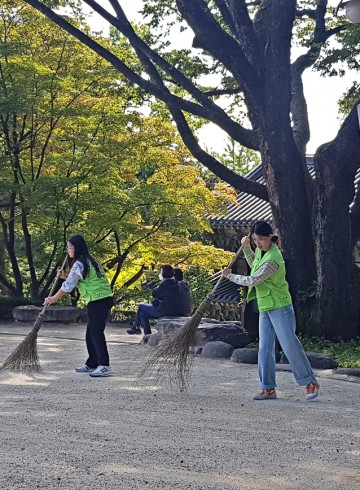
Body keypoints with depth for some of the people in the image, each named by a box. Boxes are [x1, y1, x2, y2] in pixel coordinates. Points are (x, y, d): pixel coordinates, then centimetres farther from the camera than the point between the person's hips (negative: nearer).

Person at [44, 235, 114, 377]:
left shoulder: (79, 264, -11)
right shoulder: (89, 261, 19)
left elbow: (68, 286, -9)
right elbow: (79, 281, 23)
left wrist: (54, 298, 1)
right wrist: (65, 276, 14)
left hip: (97, 301, -10)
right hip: (105, 299, 10)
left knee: (96, 333, -10)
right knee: (91, 333, 14)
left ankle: (104, 366, -14)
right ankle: (91, 364, 18)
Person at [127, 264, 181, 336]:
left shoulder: (165, 283, -18)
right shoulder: (174, 282, 9)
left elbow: (154, 293, -8)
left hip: (165, 310, -9)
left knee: (141, 306, 11)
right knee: (143, 313, 18)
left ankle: (136, 327, 28)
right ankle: (148, 335, 19)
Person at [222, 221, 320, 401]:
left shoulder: (273, 260, -25)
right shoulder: (261, 249, 4)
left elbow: (253, 281, -21)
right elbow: (254, 265, 25)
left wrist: (230, 276, -8)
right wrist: (246, 248, 9)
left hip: (280, 306, -9)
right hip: (265, 307, 9)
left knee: (290, 346, -6)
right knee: (265, 348, 5)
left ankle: (310, 382, 7)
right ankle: (268, 388, 9)